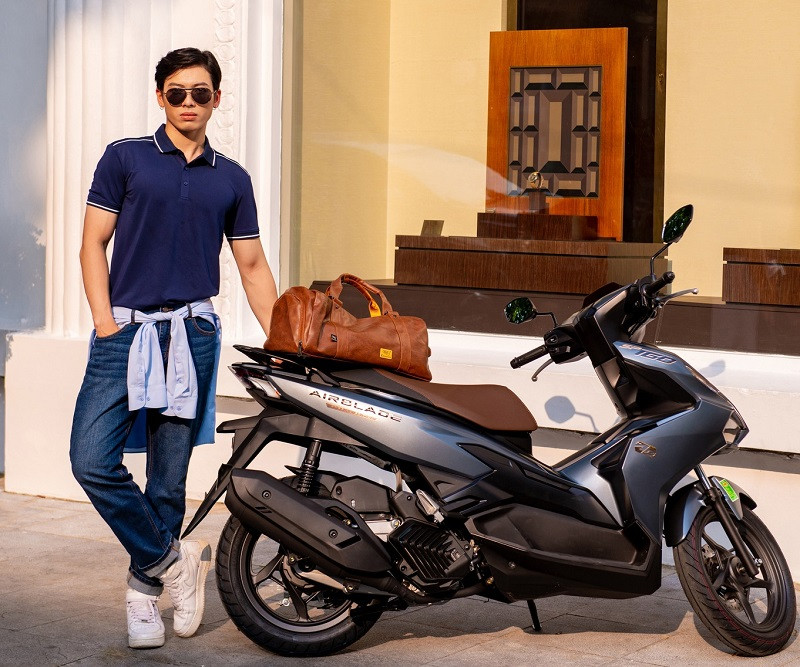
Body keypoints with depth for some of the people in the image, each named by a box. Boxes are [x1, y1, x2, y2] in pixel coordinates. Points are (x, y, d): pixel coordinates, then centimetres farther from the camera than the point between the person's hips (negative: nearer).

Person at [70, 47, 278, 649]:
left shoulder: (231, 179, 14)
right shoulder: (125, 158, 7)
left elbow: (253, 265, 17)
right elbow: (94, 242, 5)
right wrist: (105, 323, -6)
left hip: (193, 333, 1)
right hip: (125, 329, -1)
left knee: (169, 475, 2)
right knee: (92, 461, -14)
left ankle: (146, 586, 16)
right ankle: (171, 557, 3)